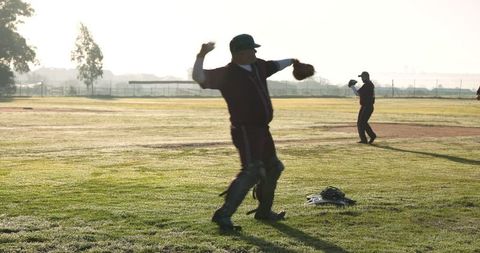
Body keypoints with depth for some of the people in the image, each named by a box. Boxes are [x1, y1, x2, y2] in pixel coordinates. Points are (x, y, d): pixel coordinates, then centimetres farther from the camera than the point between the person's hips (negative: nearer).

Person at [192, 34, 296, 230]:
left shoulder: (257, 66, 8)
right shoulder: (226, 74, -16)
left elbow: (274, 65, 30)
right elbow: (198, 77, -28)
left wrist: (291, 61, 45)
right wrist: (201, 56, -44)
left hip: (261, 129, 10)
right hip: (245, 131, -10)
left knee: (273, 168, 21)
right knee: (251, 171, -22)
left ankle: (264, 211, 36)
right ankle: (223, 215, -23)